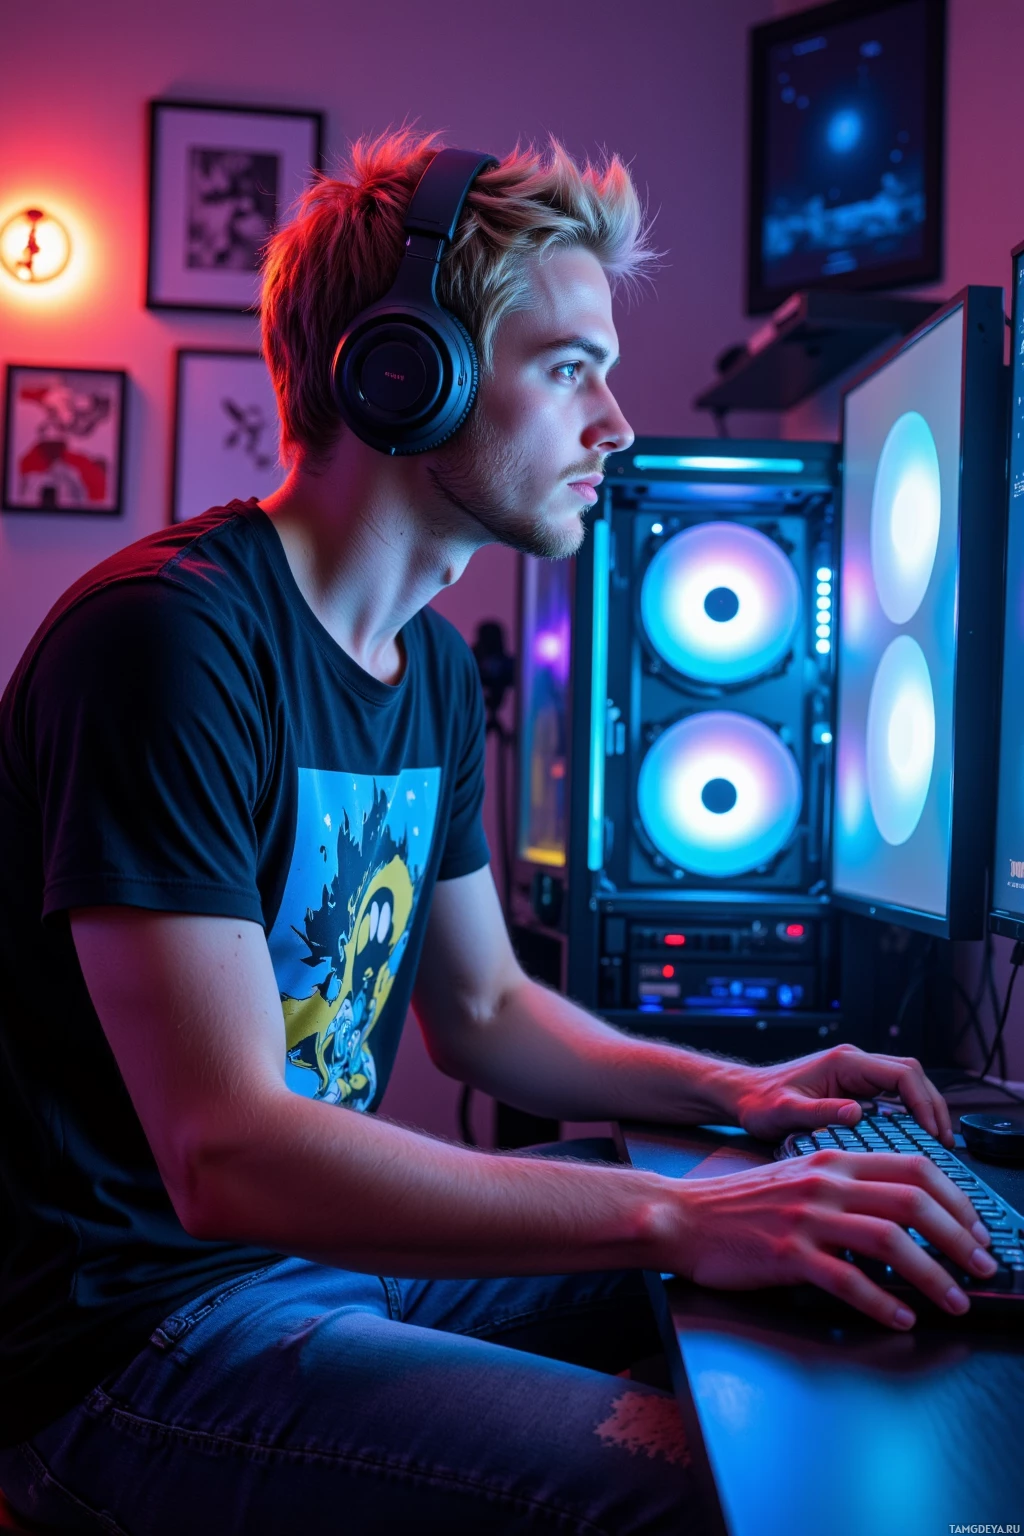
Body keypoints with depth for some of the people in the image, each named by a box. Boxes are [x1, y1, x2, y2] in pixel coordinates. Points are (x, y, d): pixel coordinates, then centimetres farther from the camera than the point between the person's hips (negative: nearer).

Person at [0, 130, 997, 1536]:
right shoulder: (167, 638, -22)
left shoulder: (435, 666, 7)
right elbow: (227, 1156, -28)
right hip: (131, 1326, -8)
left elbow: (482, 1009, 18)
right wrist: (673, 1217, -31)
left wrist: (731, 1091, 3)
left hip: (334, 1242, 9)